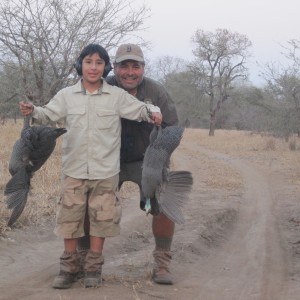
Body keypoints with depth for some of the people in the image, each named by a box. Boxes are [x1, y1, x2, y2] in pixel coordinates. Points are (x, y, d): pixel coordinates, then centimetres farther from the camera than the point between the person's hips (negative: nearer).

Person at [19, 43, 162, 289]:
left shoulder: (117, 96, -1)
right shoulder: (67, 95, 2)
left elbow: (140, 109, 2)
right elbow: (48, 115, -1)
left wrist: (153, 112, -20)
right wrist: (32, 112, -22)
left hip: (105, 172, -1)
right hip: (74, 170, 1)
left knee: (100, 219, 7)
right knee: (69, 219, 5)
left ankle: (94, 268, 20)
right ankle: (69, 268, 18)